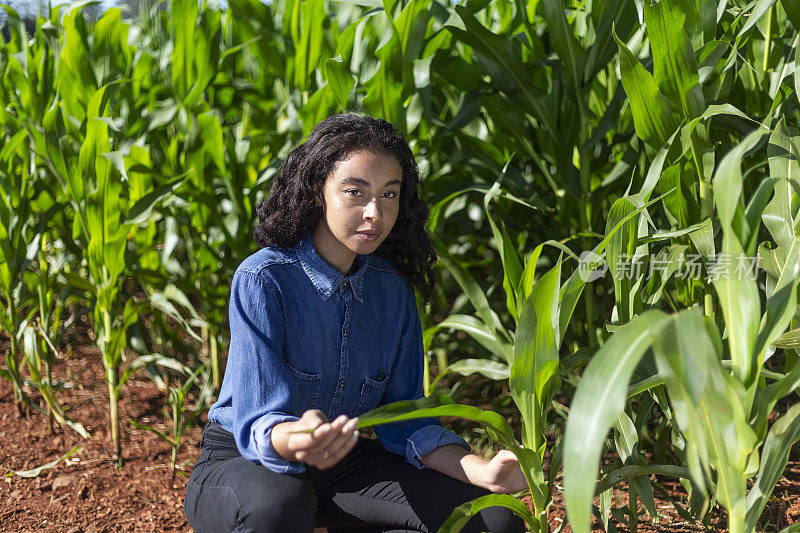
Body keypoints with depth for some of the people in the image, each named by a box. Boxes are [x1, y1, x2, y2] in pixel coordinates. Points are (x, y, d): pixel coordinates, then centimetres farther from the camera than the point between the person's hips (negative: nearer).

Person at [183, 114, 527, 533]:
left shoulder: (393, 292, -2)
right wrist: (298, 440, -51)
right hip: (241, 463, -5)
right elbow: (259, 425, -26)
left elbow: (402, 419, 0)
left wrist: (483, 471, -17)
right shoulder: (262, 280, -19)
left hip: (341, 465, 5)